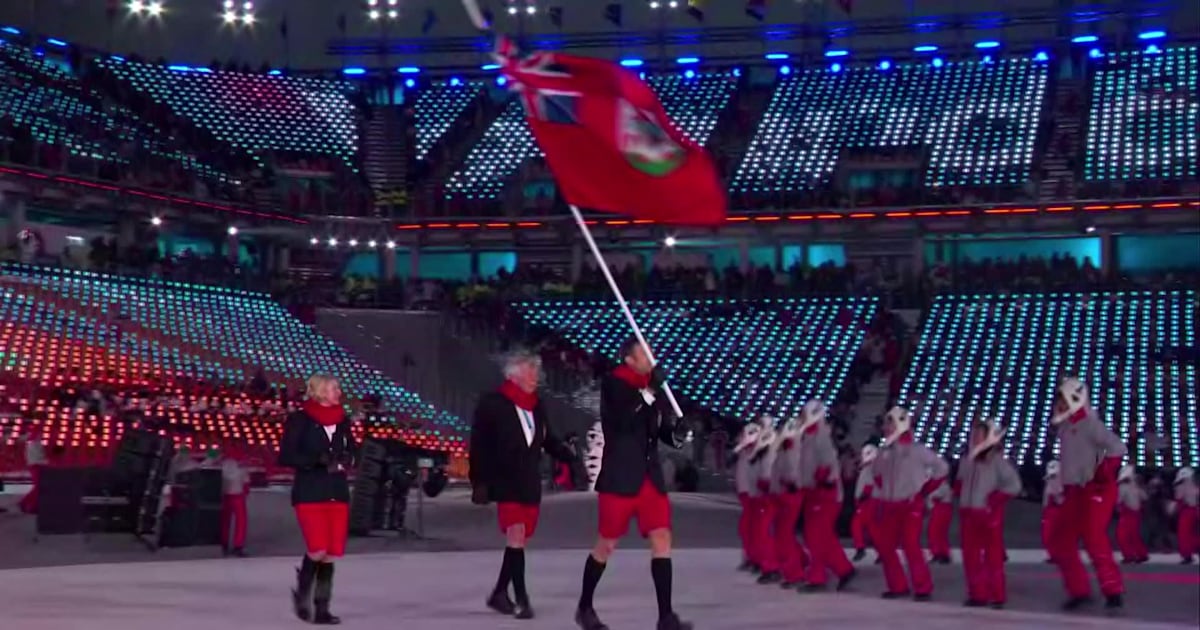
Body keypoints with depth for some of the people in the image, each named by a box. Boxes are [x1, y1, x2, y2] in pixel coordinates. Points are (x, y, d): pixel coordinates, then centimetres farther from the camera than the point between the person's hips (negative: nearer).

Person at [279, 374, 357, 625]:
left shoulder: (342, 421, 9)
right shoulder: (300, 420, -6)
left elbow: (352, 451, 19)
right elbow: (286, 456, -9)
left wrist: (345, 460, -3)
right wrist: (317, 460, -20)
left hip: (338, 492, 5)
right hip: (309, 493, -5)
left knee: (331, 554, 1)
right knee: (317, 550, -16)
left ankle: (321, 609, 11)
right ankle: (302, 593, 13)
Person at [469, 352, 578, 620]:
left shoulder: (537, 407, 11)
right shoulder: (492, 403, -6)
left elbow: (548, 441, 15)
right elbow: (479, 445, -6)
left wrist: (572, 458, -4)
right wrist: (480, 482, -11)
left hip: (530, 484, 6)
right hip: (505, 483, -6)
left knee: (519, 540, 9)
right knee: (516, 537, -14)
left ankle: (500, 593, 23)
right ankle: (521, 599, -10)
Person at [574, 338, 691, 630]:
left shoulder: (654, 388, 10)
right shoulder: (612, 384, -7)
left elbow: (662, 429, 15)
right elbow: (622, 421, -22)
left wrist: (676, 433, -6)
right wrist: (648, 394, -25)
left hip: (651, 477, 5)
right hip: (620, 477, -5)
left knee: (662, 538, -5)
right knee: (607, 543, 3)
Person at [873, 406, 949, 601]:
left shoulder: (917, 450, -7)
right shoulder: (885, 451, 7)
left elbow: (942, 468, -1)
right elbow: (878, 473, 25)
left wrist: (924, 490, -1)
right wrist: (880, 497, 15)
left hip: (911, 506, -6)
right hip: (889, 506, 6)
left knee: (911, 546, -14)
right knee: (884, 545, 5)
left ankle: (923, 588, -8)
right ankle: (898, 586, 16)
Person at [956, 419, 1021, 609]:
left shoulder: (997, 461, -8)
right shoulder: (967, 461, 11)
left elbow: (1013, 484, -14)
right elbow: (959, 483, 26)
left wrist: (994, 500, -15)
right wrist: (962, 496, 7)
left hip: (989, 515, -6)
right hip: (968, 514, 6)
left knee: (993, 556, -4)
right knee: (971, 556, 6)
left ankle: (997, 596, 0)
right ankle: (978, 594, 12)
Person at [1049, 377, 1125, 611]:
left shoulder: (1089, 424, -12)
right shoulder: (1065, 427, 15)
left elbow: (1117, 447, -22)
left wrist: (1102, 475, -22)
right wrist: (1066, 488, 19)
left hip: (1095, 491, -10)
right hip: (1075, 492, 10)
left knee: (1094, 539, -19)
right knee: (1061, 540, 6)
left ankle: (1113, 590, -14)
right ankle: (1079, 591, 12)